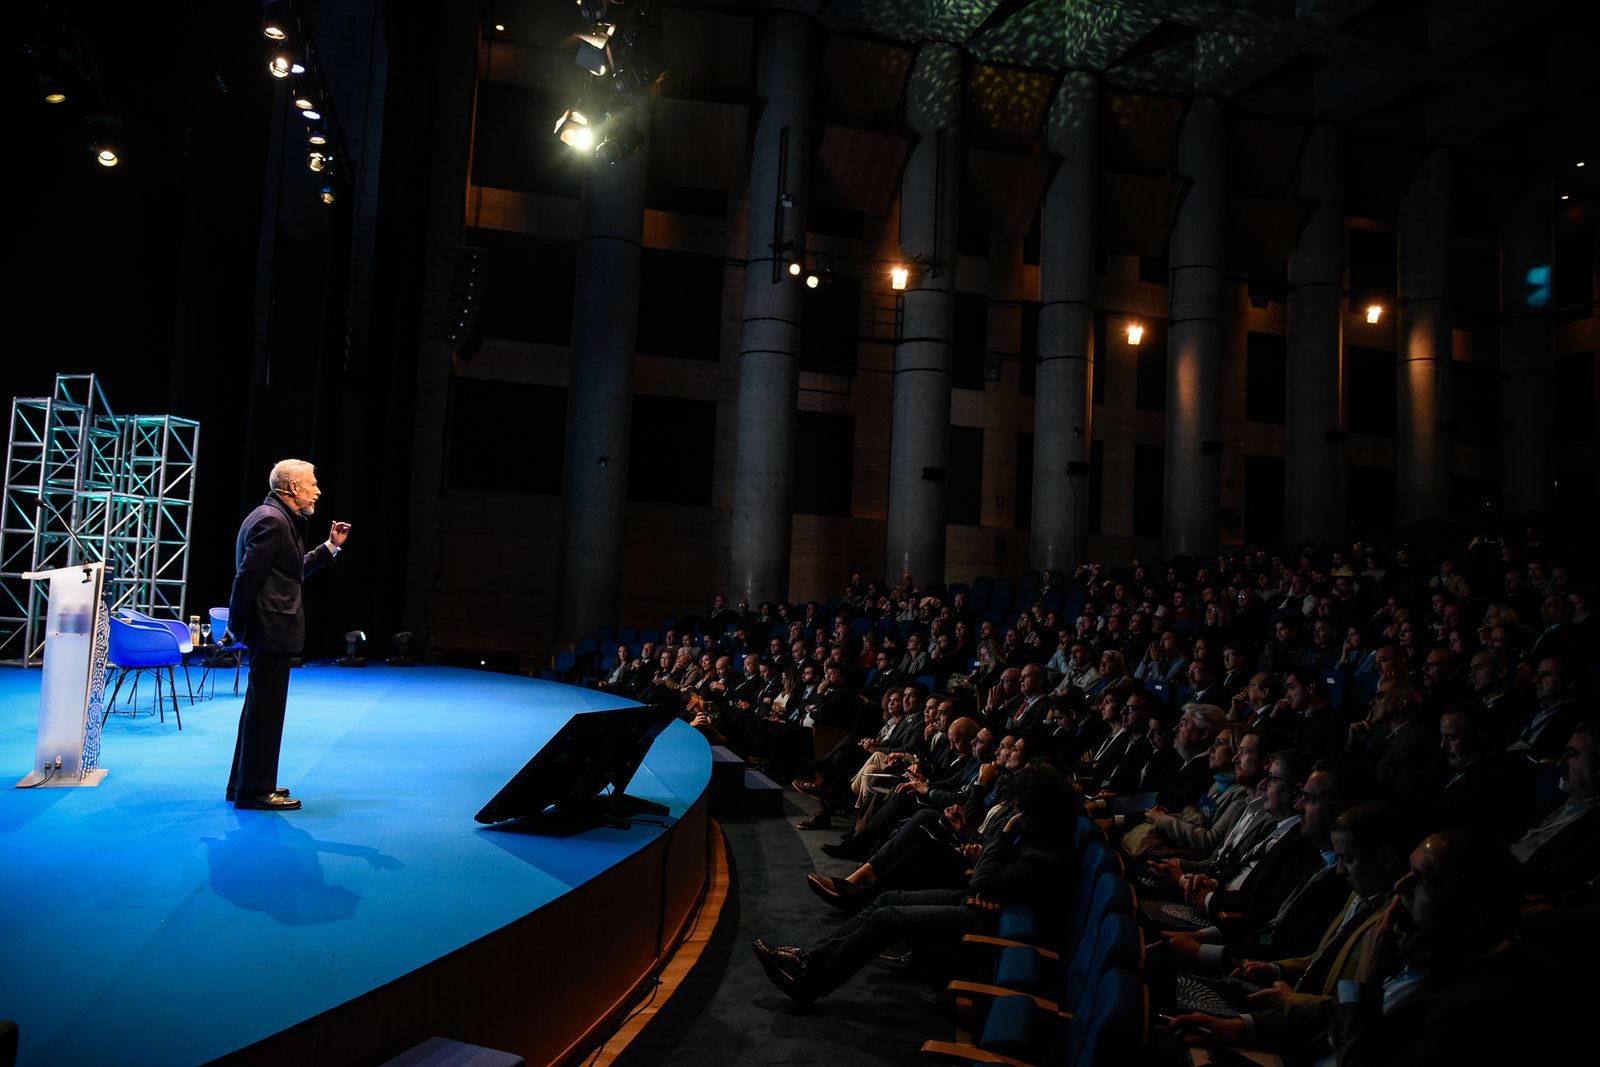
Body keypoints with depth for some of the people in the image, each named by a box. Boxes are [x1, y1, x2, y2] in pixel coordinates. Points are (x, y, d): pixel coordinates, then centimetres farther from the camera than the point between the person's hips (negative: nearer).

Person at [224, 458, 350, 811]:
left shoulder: (278, 519, 16)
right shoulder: (271, 521, -16)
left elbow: (293, 571, 20)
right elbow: (247, 577, -20)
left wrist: (331, 546, 17)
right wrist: (235, 630, -15)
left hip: (270, 630, 11)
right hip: (271, 630, -11)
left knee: (261, 708, 18)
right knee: (266, 708, -3)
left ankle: (245, 783, 28)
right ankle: (255, 790, 6)